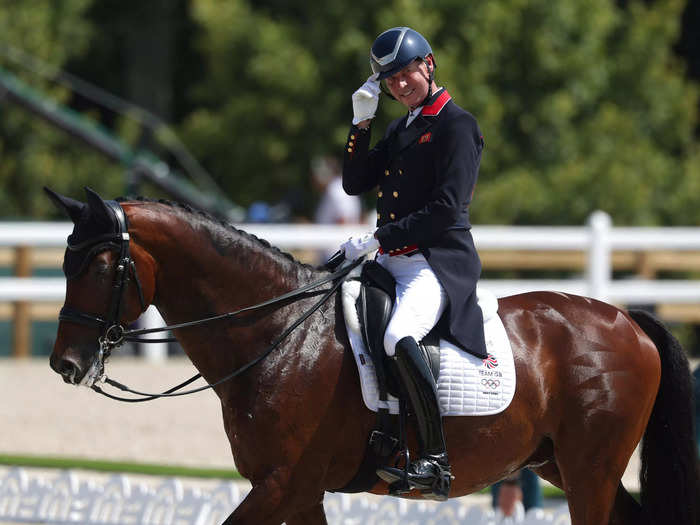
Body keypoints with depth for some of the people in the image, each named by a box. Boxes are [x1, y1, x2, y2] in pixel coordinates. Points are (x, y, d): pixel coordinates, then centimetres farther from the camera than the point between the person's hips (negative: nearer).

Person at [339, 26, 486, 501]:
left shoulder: (457, 126, -7)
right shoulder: (401, 129, 20)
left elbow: (446, 209, -16)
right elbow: (355, 183, 16)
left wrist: (377, 239, -17)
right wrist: (362, 122, 6)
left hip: (440, 261, -10)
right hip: (393, 262, 10)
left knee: (399, 337, -36)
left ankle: (435, 461, -33)